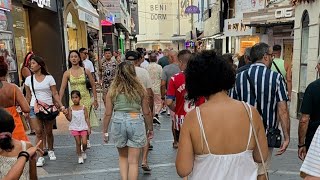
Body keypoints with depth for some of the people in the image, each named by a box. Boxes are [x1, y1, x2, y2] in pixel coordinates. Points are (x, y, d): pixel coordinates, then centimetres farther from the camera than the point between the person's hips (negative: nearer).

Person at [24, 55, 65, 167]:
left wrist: (61, 105, -13)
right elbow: (28, 96, 11)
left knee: (49, 132, 8)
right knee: (38, 132, -6)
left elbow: (55, 94, -2)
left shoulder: (49, 78, -1)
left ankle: (50, 151, 31)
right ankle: (40, 157, 0)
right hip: (35, 108, 1)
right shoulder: (29, 79, 6)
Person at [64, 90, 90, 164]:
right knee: (78, 143, 3)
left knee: (84, 142, -5)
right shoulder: (70, 108, 0)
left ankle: (83, 152, 26)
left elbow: (87, 118, 2)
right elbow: (70, 119, -3)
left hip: (83, 127, 0)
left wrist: (89, 127, -2)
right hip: (75, 128, 0)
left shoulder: (83, 107, 0)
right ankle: (80, 156, 19)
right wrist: (66, 115, -23)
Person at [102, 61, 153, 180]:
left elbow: (108, 114, 0)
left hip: (118, 122, 1)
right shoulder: (140, 89, -2)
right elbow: (147, 112, 2)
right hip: (136, 122, -1)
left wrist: (105, 131, 12)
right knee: (133, 161, 9)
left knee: (123, 157, 24)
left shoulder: (113, 90, -2)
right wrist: (150, 128, 15)